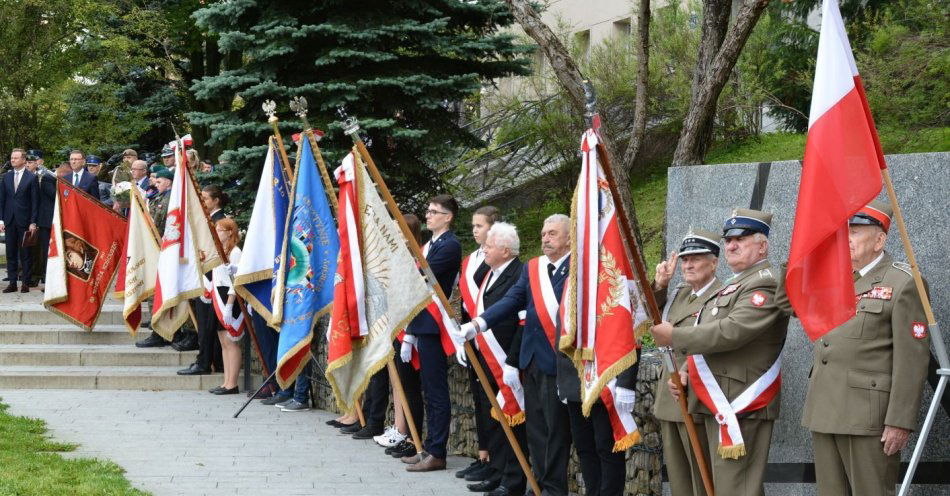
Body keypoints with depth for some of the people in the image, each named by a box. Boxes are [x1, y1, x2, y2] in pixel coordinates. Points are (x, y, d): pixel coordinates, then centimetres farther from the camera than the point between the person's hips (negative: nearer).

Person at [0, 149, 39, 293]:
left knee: (25, 253, 1)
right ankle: (12, 282, 9)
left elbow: (35, 201, -5)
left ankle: (26, 283, 6)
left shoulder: (31, 177, -3)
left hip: (24, 221, -4)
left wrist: (33, 222, -9)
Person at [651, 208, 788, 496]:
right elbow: (711, 335, 27)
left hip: (740, 405, -11)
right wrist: (686, 373, 13)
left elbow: (730, 332, -23)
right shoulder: (734, 285, 23)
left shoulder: (765, 284, -12)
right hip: (720, 404, 11)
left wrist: (675, 337, -16)